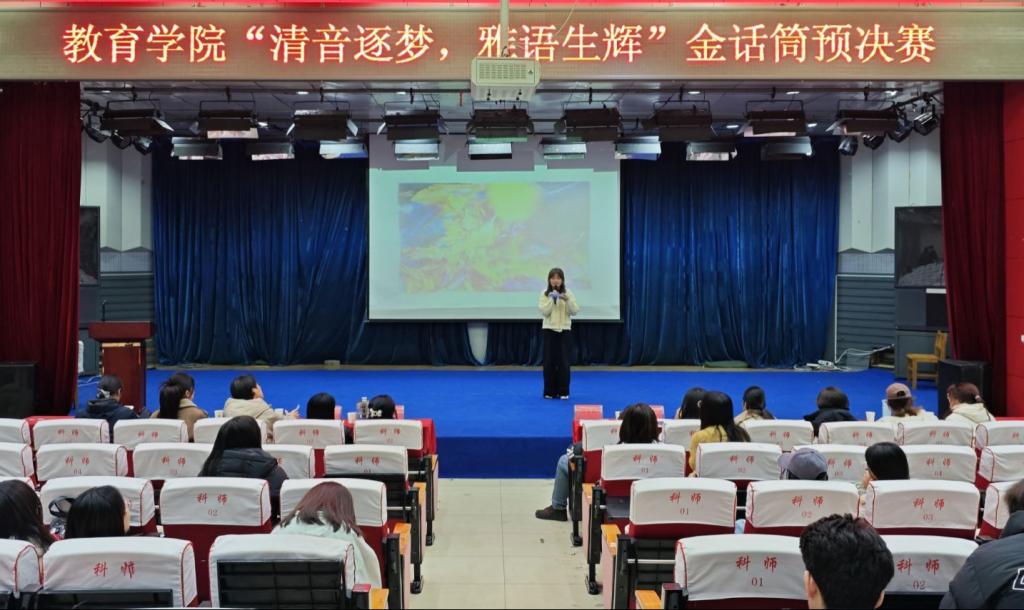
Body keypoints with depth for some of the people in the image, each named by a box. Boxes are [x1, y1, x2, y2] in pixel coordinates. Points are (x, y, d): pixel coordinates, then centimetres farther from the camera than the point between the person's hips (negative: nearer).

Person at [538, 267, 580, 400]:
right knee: (549, 360, 0)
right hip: (549, 329, 0)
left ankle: (563, 391, 5)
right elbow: (544, 312, -9)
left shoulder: (568, 293, 1)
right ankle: (550, 391, 9)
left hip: (564, 329, 0)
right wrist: (552, 299, -19)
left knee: (563, 360, -2)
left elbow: (574, 311, -5)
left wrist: (568, 300, -20)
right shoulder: (545, 294, 0)